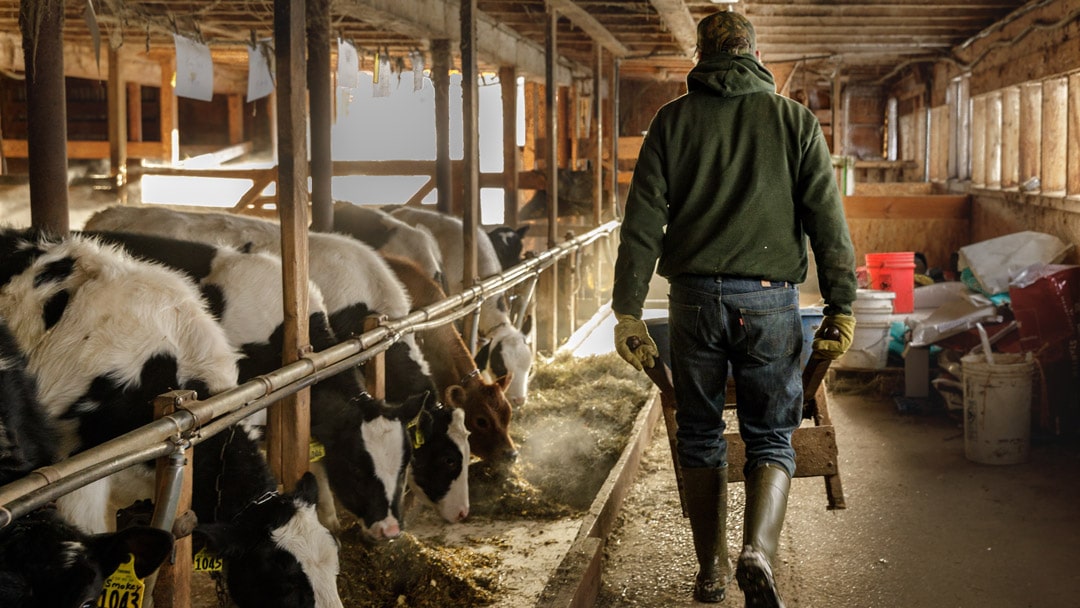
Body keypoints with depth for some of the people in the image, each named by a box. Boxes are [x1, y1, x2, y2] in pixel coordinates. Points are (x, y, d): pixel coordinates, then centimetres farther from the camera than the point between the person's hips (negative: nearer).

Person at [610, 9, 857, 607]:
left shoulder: (672, 119, 7)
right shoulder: (795, 119, 7)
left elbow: (642, 221, 1)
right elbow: (827, 220, 1)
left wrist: (628, 311, 2)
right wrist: (841, 307, 3)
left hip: (694, 296, 1)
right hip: (769, 297, -1)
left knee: (699, 437, 13)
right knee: (771, 438, 7)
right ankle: (758, 553, -15)